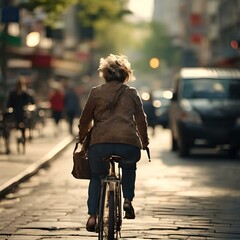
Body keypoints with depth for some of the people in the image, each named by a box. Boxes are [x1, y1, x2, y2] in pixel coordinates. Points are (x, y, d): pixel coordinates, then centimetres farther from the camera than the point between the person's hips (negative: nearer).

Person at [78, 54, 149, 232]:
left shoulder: (96, 92, 12)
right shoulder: (132, 93, 15)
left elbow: (85, 120, 15)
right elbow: (141, 120, 17)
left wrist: (82, 138, 32)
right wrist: (145, 142, 31)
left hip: (100, 144, -1)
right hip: (129, 144, 1)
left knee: (96, 177, 24)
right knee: (129, 167, 35)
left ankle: (92, 215, 7)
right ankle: (128, 200, 16)